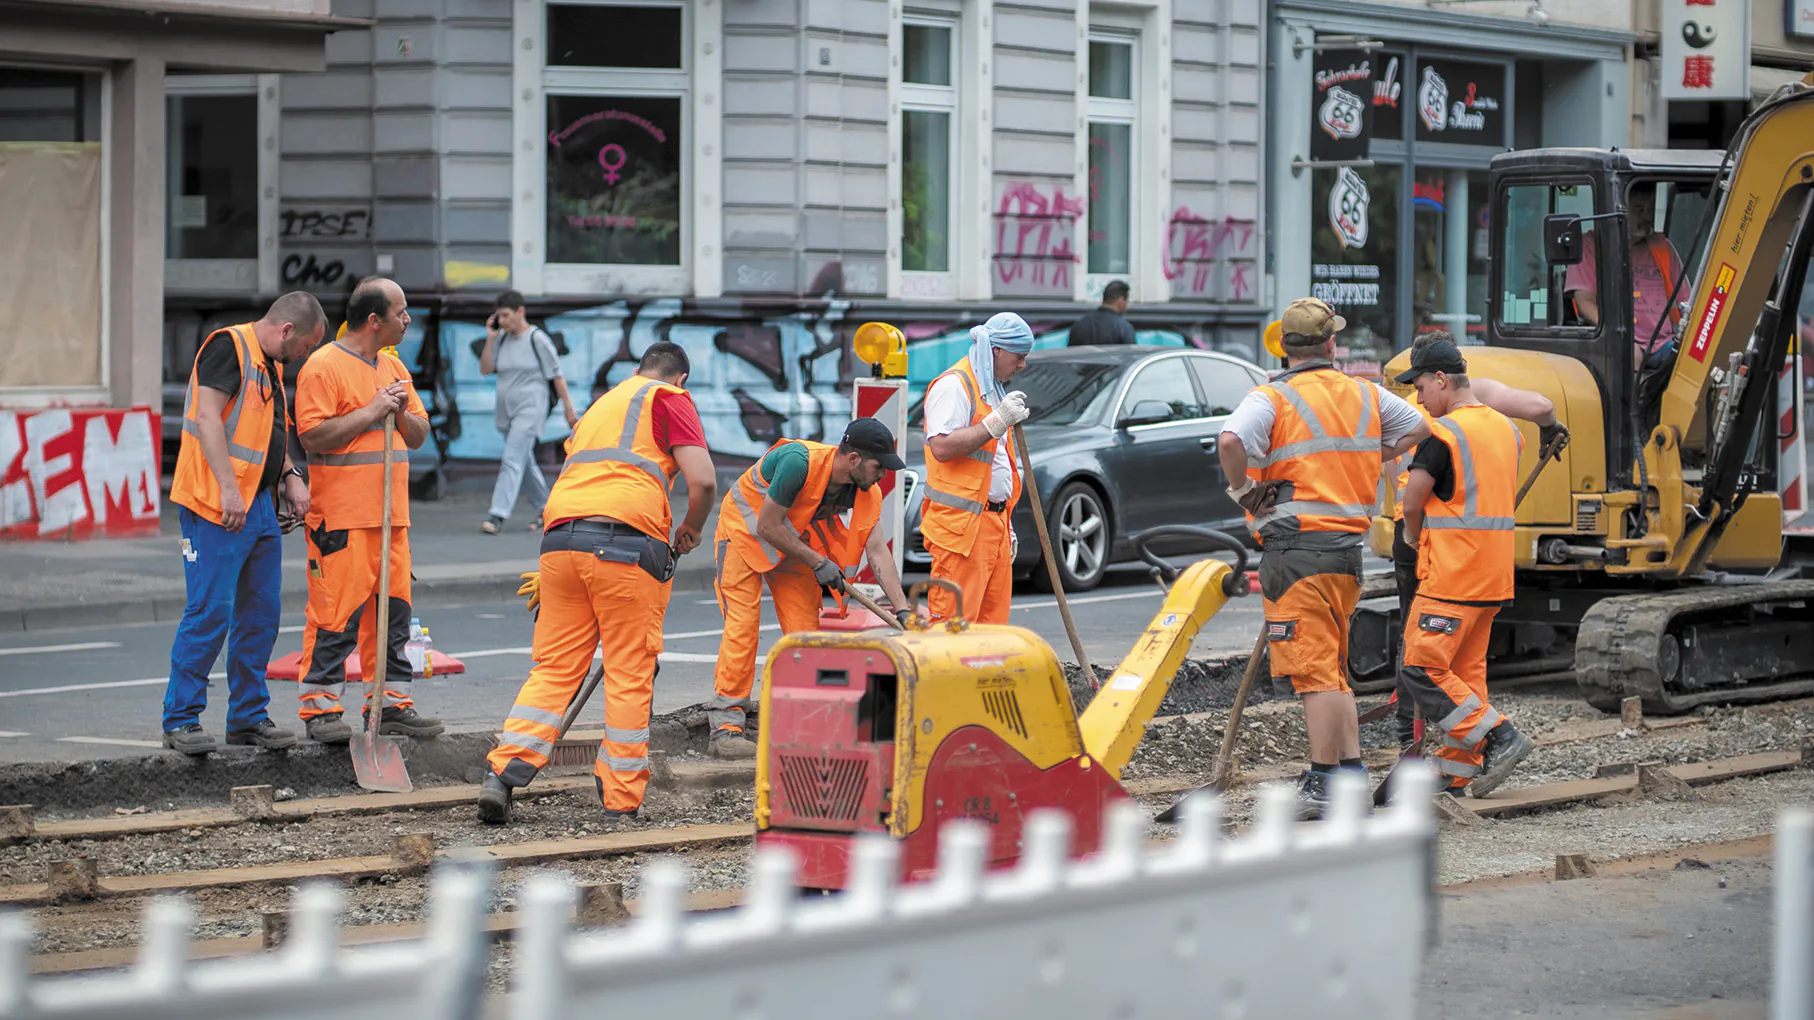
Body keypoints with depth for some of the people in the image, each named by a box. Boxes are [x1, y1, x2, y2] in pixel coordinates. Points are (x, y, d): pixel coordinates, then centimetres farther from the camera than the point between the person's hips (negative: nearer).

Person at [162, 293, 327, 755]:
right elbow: (208, 417, -19)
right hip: (217, 507, -9)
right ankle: (180, 719, -3)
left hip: (261, 506, 9)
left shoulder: (270, 365, 20)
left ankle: (248, 716, 17)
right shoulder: (227, 346, -10)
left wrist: (291, 477, 13)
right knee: (210, 611, -9)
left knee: (261, 613, 9)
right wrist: (228, 489, -25)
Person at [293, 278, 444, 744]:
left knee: (394, 608, 9)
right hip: (341, 516, -8)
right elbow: (312, 435, -16)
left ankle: (392, 703, 17)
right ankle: (320, 707, -2)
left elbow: (419, 435, 21)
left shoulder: (393, 367, 18)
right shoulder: (324, 366, -8)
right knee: (336, 614, -8)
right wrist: (370, 413, -15)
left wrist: (400, 411, 0)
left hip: (391, 514, 8)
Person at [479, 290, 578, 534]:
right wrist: (490, 339, -3)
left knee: (512, 460, -16)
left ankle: (498, 516, -22)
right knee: (525, 462, 15)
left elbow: (557, 376, -5)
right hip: (506, 410, 7)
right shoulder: (501, 339, 8)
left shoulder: (538, 340, -9)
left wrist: (568, 408, -3)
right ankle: (545, 509, 29)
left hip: (530, 408, -7)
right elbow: (485, 369, 6)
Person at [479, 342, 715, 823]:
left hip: (560, 536, 6)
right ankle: (621, 800, 4)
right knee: (629, 674, 2)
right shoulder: (669, 399, 10)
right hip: (627, 542, -6)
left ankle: (504, 771, -5)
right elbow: (702, 480, -4)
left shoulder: (601, 404, 31)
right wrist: (690, 531, 15)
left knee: (554, 668, 9)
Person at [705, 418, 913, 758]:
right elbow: (768, 527, -28)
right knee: (742, 624, -15)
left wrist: (902, 609, -20)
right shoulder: (799, 462, -35)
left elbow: (878, 551, -13)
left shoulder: (866, 492, -15)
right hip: (745, 530, -6)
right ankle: (725, 726, -15)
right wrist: (818, 563, -24)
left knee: (805, 627, -3)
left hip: (792, 541, 6)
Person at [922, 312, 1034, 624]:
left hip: (993, 524, 9)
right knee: (953, 624, -12)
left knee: (992, 622, 6)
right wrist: (995, 423, -23)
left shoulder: (992, 388, 22)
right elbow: (942, 447, -23)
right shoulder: (953, 385, -9)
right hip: (960, 526, -9)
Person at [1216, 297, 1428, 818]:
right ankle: (1353, 774, 19)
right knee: (1333, 670, 18)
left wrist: (1245, 493, -11)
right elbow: (1417, 427, 26)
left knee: (1315, 671, -7)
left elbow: (1230, 441, -27)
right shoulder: (1365, 395, 10)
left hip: (1296, 549, -6)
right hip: (1349, 545, 6)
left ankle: (1323, 785, -8)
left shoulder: (1272, 399, -9)